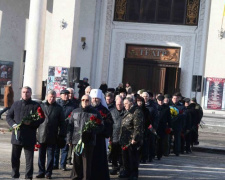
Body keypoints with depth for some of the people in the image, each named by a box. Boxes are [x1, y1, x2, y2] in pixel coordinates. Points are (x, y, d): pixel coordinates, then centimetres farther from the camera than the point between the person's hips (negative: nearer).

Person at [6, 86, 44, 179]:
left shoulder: (35, 105, -1)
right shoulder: (16, 104, 11)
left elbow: (41, 119, -2)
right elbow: (8, 116, 14)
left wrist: (31, 123, -16)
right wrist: (13, 124, -5)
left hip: (29, 137, -3)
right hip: (17, 136, 4)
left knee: (29, 159, 0)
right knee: (15, 158, 12)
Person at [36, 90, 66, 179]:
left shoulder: (58, 108, 2)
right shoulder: (41, 106, 6)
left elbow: (62, 123, 1)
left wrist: (62, 135, -5)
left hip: (52, 137, -2)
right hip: (41, 135, 2)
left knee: (50, 155, 4)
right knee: (41, 155, 8)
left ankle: (48, 173, 11)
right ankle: (41, 172, 16)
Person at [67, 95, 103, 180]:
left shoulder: (95, 113, 6)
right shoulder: (75, 112, 13)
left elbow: (100, 127, 6)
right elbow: (70, 126, 12)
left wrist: (92, 130, -13)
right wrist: (69, 139, 5)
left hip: (89, 142, -2)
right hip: (76, 140, 2)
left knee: (87, 163, -1)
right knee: (76, 163, 7)